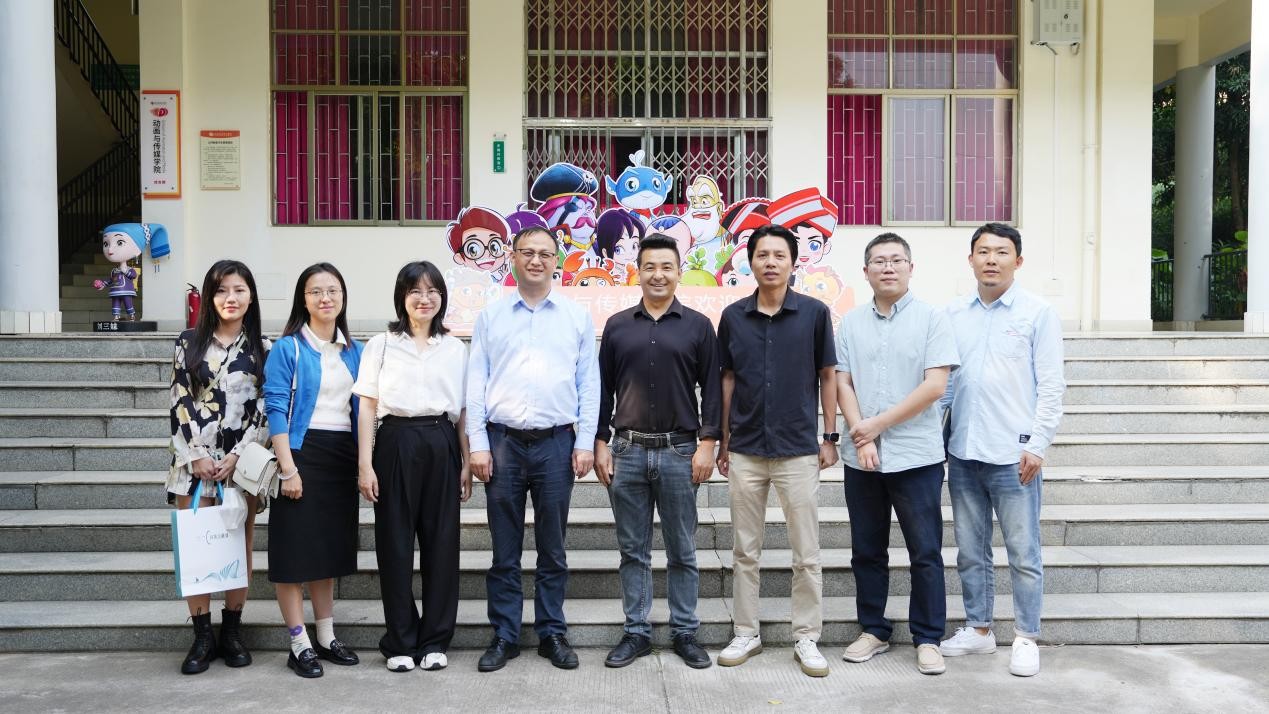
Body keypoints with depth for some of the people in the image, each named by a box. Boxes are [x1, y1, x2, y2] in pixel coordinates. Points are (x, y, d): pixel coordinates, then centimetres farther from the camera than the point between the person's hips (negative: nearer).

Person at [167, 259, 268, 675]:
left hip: (242, 460, 0)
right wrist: (196, 455, -8)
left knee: (240, 547, 4)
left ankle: (232, 631, 16)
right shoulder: (189, 343, 6)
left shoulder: (262, 349, 5)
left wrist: (237, 455, -9)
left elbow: (263, 409, 0)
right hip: (195, 460, 0)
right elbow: (180, 403, 1)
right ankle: (202, 636, 9)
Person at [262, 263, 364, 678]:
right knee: (294, 549, -1)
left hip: (342, 456, 6)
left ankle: (327, 638, 24)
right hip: (302, 453, -5)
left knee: (330, 547, 13)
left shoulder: (354, 350, 11)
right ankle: (300, 646, 8)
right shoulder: (288, 348, -5)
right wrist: (288, 468, -18)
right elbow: (275, 408, -11)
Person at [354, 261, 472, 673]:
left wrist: (466, 463, 6)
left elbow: (462, 410, 11)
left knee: (441, 543, 4)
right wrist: (365, 463, -4)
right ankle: (400, 643, 14)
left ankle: (435, 641, 15)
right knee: (396, 544, 2)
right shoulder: (381, 345, 6)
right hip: (397, 444, -1)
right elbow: (368, 407, 3)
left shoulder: (455, 348, 11)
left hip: (442, 446, 2)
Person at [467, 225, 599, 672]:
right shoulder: (491, 317, 8)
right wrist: (478, 445, -2)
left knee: (553, 548, 8)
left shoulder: (577, 317, 7)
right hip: (502, 440, 0)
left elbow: (589, 384, 6)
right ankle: (503, 636, 17)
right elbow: (476, 384, 5)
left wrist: (585, 443, -1)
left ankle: (553, 634, 20)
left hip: (556, 442, 0)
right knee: (504, 550, 6)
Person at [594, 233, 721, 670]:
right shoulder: (618, 326, 7)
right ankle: (636, 633, 19)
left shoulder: (697, 326, 3)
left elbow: (712, 389, 2)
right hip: (627, 452, 2)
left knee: (682, 551, 7)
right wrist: (600, 444, 3)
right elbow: (603, 389, 8)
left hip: (679, 452, -1)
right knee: (633, 551, 9)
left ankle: (685, 633, 19)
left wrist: (708, 443, -5)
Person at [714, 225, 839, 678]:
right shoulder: (733, 316, 2)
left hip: (799, 451, -2)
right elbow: (728, 380, 8)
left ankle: (807, 639, 18)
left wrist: (830, 437, 0)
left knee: (806, 555, 5)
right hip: (745, 452, 2)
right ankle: (746, 634, 24)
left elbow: (827, 377, 2)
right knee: (745, 552, 11)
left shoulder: (814, 313, -3)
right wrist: (724, 441, 7)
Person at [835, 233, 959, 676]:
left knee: (925, 552, 3)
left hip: (916, 456, -3)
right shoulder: (851, 323, 8)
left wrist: (879, 424, -12)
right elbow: (842, 384, 4)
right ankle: (873, 630, 25)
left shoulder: (931, 319, -2)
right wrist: (862, 437, -9)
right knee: (866, 551, 12)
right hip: (861, 458, 4)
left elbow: (935, 385, -10)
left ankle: (928, 638, 15)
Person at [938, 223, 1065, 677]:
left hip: (1014, 455, -4)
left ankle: (1026, 638, 17)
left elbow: (1051, 386, -4)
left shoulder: (1038, 313, -1)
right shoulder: (953, 315, 9)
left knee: (1023, 554, 3)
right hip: (963, 452, 4)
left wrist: (1038, 444, -10)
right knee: (970, 552, 13)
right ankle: (978, 629, 27)